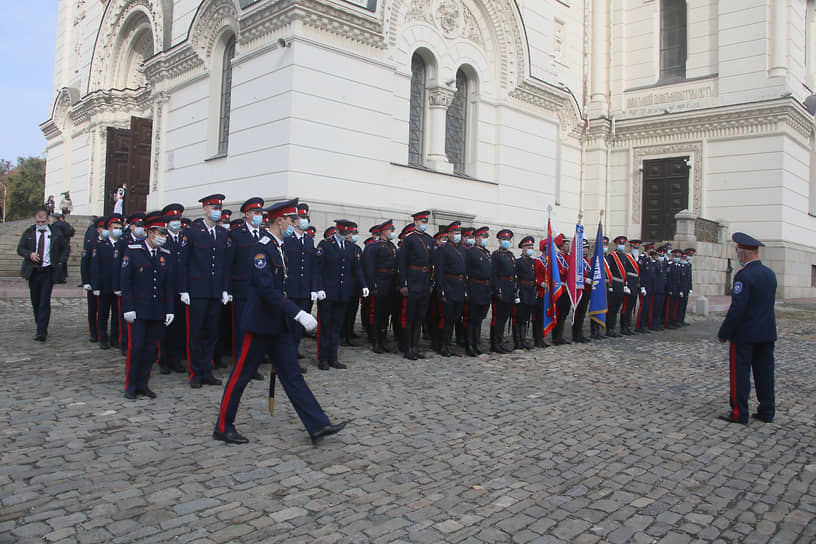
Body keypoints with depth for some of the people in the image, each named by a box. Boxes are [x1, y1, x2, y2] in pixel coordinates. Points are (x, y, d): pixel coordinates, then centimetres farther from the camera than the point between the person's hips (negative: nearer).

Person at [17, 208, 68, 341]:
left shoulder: (56, 234, 3)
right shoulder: (28, 233, 7)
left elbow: (65, 248, 14)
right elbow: (20, 248, 8)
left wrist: (60, 262, 1)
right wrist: (29, 254, -12)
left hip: (48, 272, -3)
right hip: (33, 272, 3)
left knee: (45, 302, -10)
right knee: (35, 302, 10)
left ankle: (41, 332, -11)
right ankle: (41, 328, 23)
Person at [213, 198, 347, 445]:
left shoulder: (278, 247, 12)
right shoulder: (262, 247, -16)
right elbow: (266, 289, -26)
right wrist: (298, 313, -27)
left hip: (279, 325, 9)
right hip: (261, 323, -9)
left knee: (292, 375, 7)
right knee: (241, 374, 4)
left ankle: (318, 426, 6)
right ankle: (223, 427, 20)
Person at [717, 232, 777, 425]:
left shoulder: (744, 275, -18)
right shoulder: (770, 274, 8)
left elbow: (737, 309, -21)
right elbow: (769, 303, 13)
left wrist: (723, 333, -13)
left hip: (745, 335, -8)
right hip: (767, 333, 8)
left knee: (740, 374, 0)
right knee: (765, 373, 13)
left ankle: (739, 414, 5)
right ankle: (767, 411, 22)